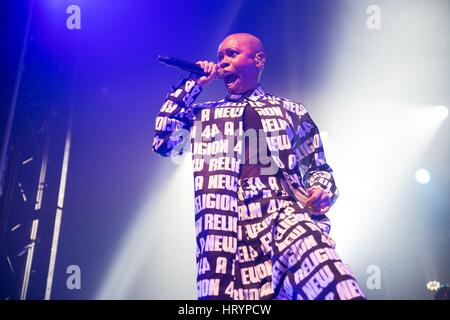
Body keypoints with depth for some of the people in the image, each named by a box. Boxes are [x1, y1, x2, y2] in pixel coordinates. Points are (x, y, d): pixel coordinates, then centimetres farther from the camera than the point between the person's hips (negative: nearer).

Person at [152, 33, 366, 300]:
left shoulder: (291, 111, 20)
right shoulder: (203, 114, 23)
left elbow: (317, 167, 21)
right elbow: (164, 142, 8)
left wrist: (322, 191, -3)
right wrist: (192, 84, 14)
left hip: (285, 214, -1)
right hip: (227, 229, 2)